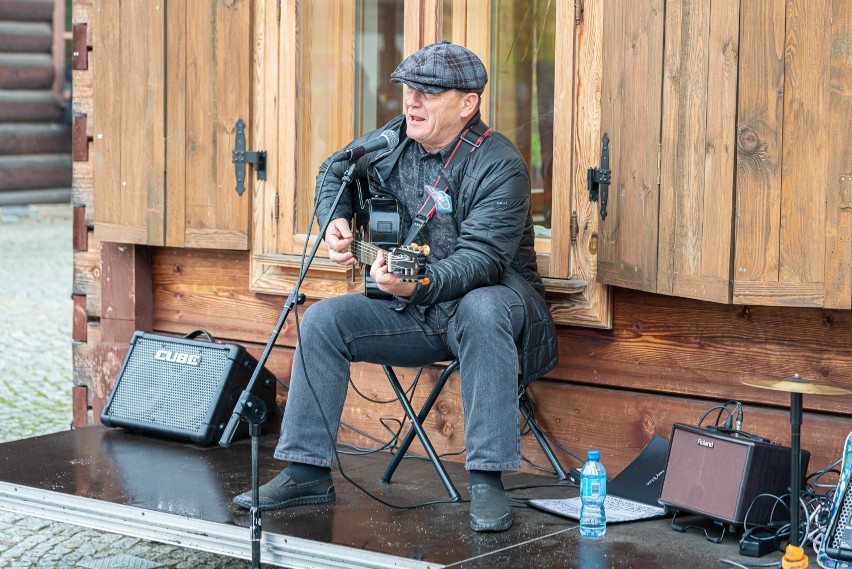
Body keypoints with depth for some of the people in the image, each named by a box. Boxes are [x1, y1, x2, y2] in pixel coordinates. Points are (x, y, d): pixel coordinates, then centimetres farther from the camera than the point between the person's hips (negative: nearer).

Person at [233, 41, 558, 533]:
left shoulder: (499, 166, -21)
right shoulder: (393, 141, 0)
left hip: (493, 299, -6)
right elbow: (335, 171, 21)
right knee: (323, 320, -11)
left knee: (482, 309, -40)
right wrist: (335, 222, 0)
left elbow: (482, 260, -31)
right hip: (416, 308, 6)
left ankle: (487, 480, -37)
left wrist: (415, 286, -48)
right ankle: (307, 471, -4)